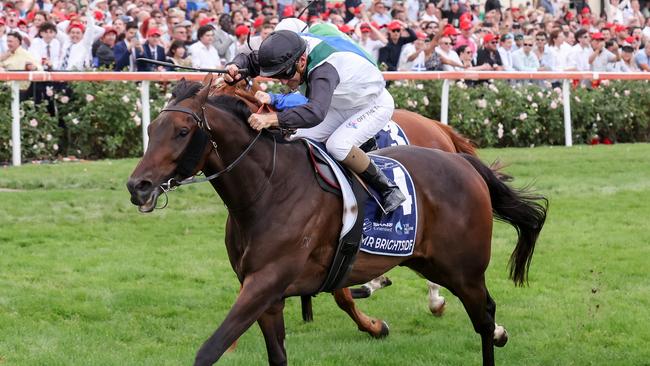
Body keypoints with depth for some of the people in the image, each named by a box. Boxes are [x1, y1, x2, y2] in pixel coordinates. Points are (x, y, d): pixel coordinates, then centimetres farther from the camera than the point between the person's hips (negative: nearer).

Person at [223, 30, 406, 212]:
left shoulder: (323, 69, -43)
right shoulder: (291, 52, -19)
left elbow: (315, 112, -59)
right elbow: (249, 59, -7)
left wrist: (271, 119, -68)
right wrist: (234, 67, -31)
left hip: (375, 106, -8)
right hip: (341, 106, 8)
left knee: (337, 144, -30)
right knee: (299, 141, -3)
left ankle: (387, 189, -13)